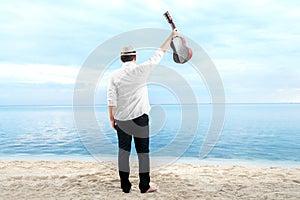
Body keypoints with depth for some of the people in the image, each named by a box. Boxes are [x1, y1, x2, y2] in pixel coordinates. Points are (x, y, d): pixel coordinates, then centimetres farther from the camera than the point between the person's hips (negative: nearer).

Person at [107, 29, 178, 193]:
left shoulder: (114, 75, -1)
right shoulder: (140, 70, -8)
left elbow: (111, 100, -2)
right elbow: (158, 54, -1)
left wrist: (111, 118, 7)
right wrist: (171, 36, 9)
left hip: (121, 118, 3)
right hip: (140, 118, -2)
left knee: (123, 150, 10)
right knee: (143, 151, 6)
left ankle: (125, 186, 17)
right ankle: (144, 186, 14)